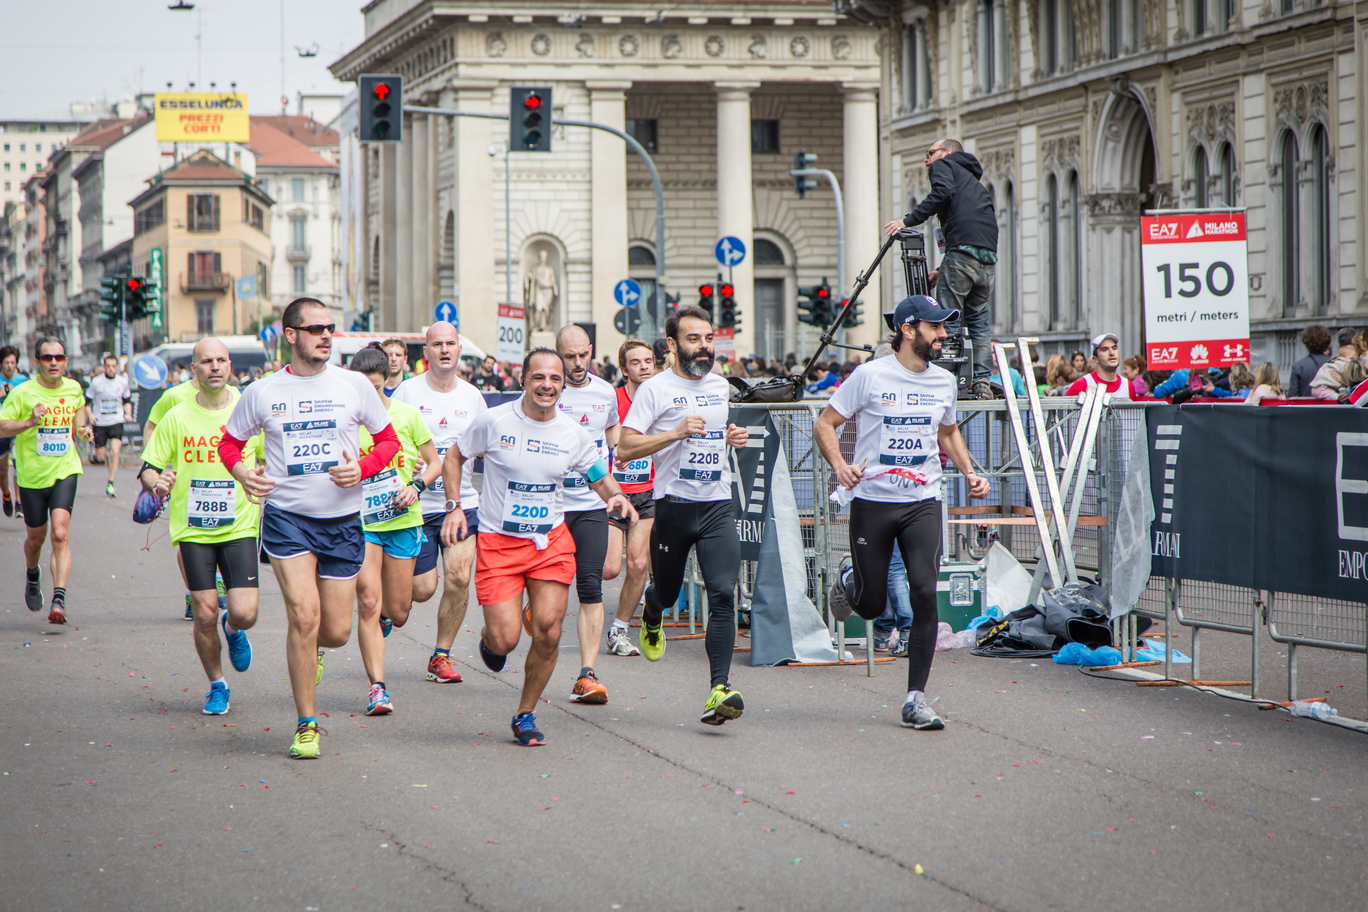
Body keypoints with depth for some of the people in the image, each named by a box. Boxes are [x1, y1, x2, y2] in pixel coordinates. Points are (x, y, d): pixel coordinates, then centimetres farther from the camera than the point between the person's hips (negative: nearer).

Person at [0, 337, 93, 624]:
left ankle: (59, 600, -22)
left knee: (60, 534, -16)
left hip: (65, 471, 1)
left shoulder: (73, 389, 4)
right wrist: (29, 422, -26)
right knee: (37, 537, 14)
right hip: (32, 475, -1)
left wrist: (81, 428, 10)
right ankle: (32, 577, 47)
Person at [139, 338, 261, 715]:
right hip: (192, 529, 0)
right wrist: (157, 483, -18)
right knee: (205, 614, -3)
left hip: (240, 528, 0)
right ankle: (217, 686, 20)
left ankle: (233, 628, 27)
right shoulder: (177, 418, 0)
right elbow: (148, 469, 3)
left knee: (244, 613, -11)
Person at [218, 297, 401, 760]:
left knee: (336, 631, 3)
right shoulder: (262, 393, 0)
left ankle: (307, 648, 42)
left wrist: (362, 468, -11)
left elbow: (389, 439, 9)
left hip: (342, 519, 2)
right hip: (286, 516, -2)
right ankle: (306, 725, -3)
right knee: (304, 615, -16)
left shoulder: (354, 385, 0)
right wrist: (241, 472, -8)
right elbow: (229, 442, 13)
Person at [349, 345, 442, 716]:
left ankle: (381, 620, 45)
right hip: (360, 522, -1)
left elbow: (435, 462, 6)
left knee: (397, 614, 7)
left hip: (402, 522, 1)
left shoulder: (407, 415, -1)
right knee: (368, 603, -15)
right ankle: (377, 687, -9)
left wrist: (416, 486, -11)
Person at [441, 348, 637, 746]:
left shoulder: (573, 434, 0)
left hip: (552, 541, 2)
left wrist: (616, 496, -10)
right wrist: (455, 507, -6)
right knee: (506, 640, -12)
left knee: (548, 634, -8)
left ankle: (525, 716, 13)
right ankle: (490, 638, 29)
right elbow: (453, 458, 6)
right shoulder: (493, 421, -8)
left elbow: (600, 478, 13)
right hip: (498, 542, -2)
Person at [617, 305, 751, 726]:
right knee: (666, 591, 13)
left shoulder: (720, 386, 12)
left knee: (723, 593, -14)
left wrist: (732, 437, 9)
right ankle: (651, 621, 52)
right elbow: (625, 448, -11)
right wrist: (677, 432, -20)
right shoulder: (655, 389, -6)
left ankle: (719, 691, -18)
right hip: (674, 505, -3)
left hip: (718, 506, 3)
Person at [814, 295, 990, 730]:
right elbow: (824, 424, -2)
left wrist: (969, 472, 10)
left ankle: (916, 698, -6)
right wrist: (840, 466, -20)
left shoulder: (943, 381, 7)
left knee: (925, 593, -14)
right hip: (872, 502, -3)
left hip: (923, 503, 3)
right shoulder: (871, 375, -7)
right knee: (871, 605, 3)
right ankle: (850, 577, 42)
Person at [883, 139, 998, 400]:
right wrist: (943, 271, 28)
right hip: (988, 256, 7)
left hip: (963, 250, -7)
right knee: (979, 321, 11)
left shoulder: (943, 166, 12)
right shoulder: (972, 179, 34)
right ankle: (983, 383, 3)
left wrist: (908, 220, -12)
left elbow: (942, 193, -12)